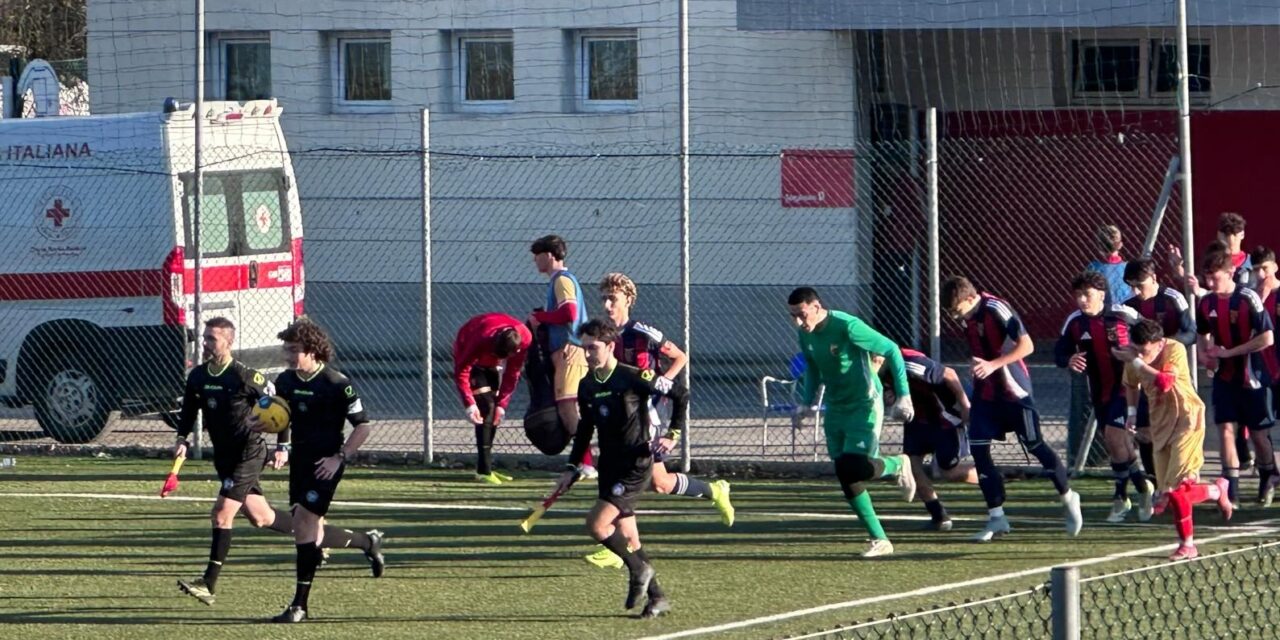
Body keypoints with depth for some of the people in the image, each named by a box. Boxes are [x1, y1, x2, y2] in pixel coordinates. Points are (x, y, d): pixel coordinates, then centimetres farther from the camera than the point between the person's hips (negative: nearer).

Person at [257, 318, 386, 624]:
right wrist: (262, 424, -5)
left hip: (325, 464, -8)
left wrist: (339, 458, -17)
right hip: (300, 460, 8)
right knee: (313, 533, 10)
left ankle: (300, 604, -11)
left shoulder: (336, 384, -14)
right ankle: (368, 542, 37)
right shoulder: (285, 382, 5)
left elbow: (363, 426, -9)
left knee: (304, 524, -15)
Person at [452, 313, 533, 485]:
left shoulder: (524, 338, -28)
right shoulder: (481, 339, -42)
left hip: (490, 361, 6)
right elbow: (461, 372, -32)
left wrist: (502, 404, -16)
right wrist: (469, 404, -38)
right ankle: (484, 470, -20)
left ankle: (485, 466, 14)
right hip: (469, 356, -6)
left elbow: (512, 373, -14)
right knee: (485, 407, -18)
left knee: (495, 411, 4)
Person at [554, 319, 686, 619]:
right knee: (627, 537, 9)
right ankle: (656, 597, 20)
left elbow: (681, 394, -6)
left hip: (636, 464, -7)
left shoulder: (634, 378, -14)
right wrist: (573, 467, 11)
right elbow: (585, 429, 18)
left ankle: (639, 570, 2)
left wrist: (673, 435, -10)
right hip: (609, 467, 7)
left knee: (597, 524, -18)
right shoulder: (587, 386, 6)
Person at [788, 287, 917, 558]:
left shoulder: (847, 327, -23)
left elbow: (891, 350, -17)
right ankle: (880, 540, 10)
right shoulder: (805, 334, -1)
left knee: (853, 468, -20)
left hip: (864, 405, -7)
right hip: (835, 408, 7)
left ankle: (897, 465, 12)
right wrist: (808, 401, 6)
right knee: (846, 477, 2)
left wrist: (903, 396, -18)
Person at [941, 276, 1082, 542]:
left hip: (1013, 390, -7)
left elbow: (1026, 345, -24)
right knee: (978, 449, -2)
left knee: (1035, 445, 2)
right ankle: (996, 517, 4)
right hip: (985, 391, 7)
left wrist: (993, 365, -30)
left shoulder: (996, 310, -22)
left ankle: (1068, 499, 23)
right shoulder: (968, 316, 2)